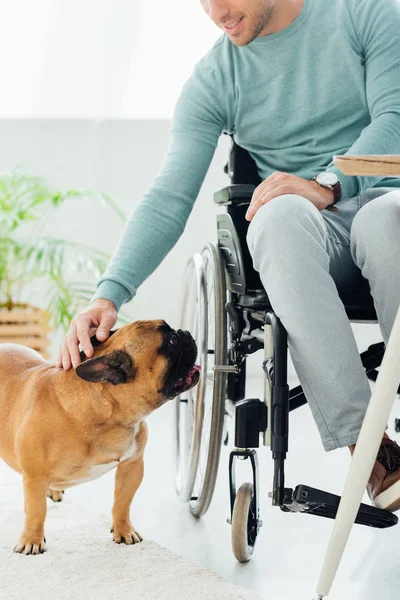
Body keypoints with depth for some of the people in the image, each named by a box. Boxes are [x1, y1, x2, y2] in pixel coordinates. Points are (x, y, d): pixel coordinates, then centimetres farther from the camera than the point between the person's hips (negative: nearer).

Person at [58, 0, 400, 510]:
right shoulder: (212, 81, 5)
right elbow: (168, 200, -4)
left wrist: (328, 183, -25)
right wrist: (110, 294, -19)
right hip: (306, 230, 1)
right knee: (281, 214, -36)